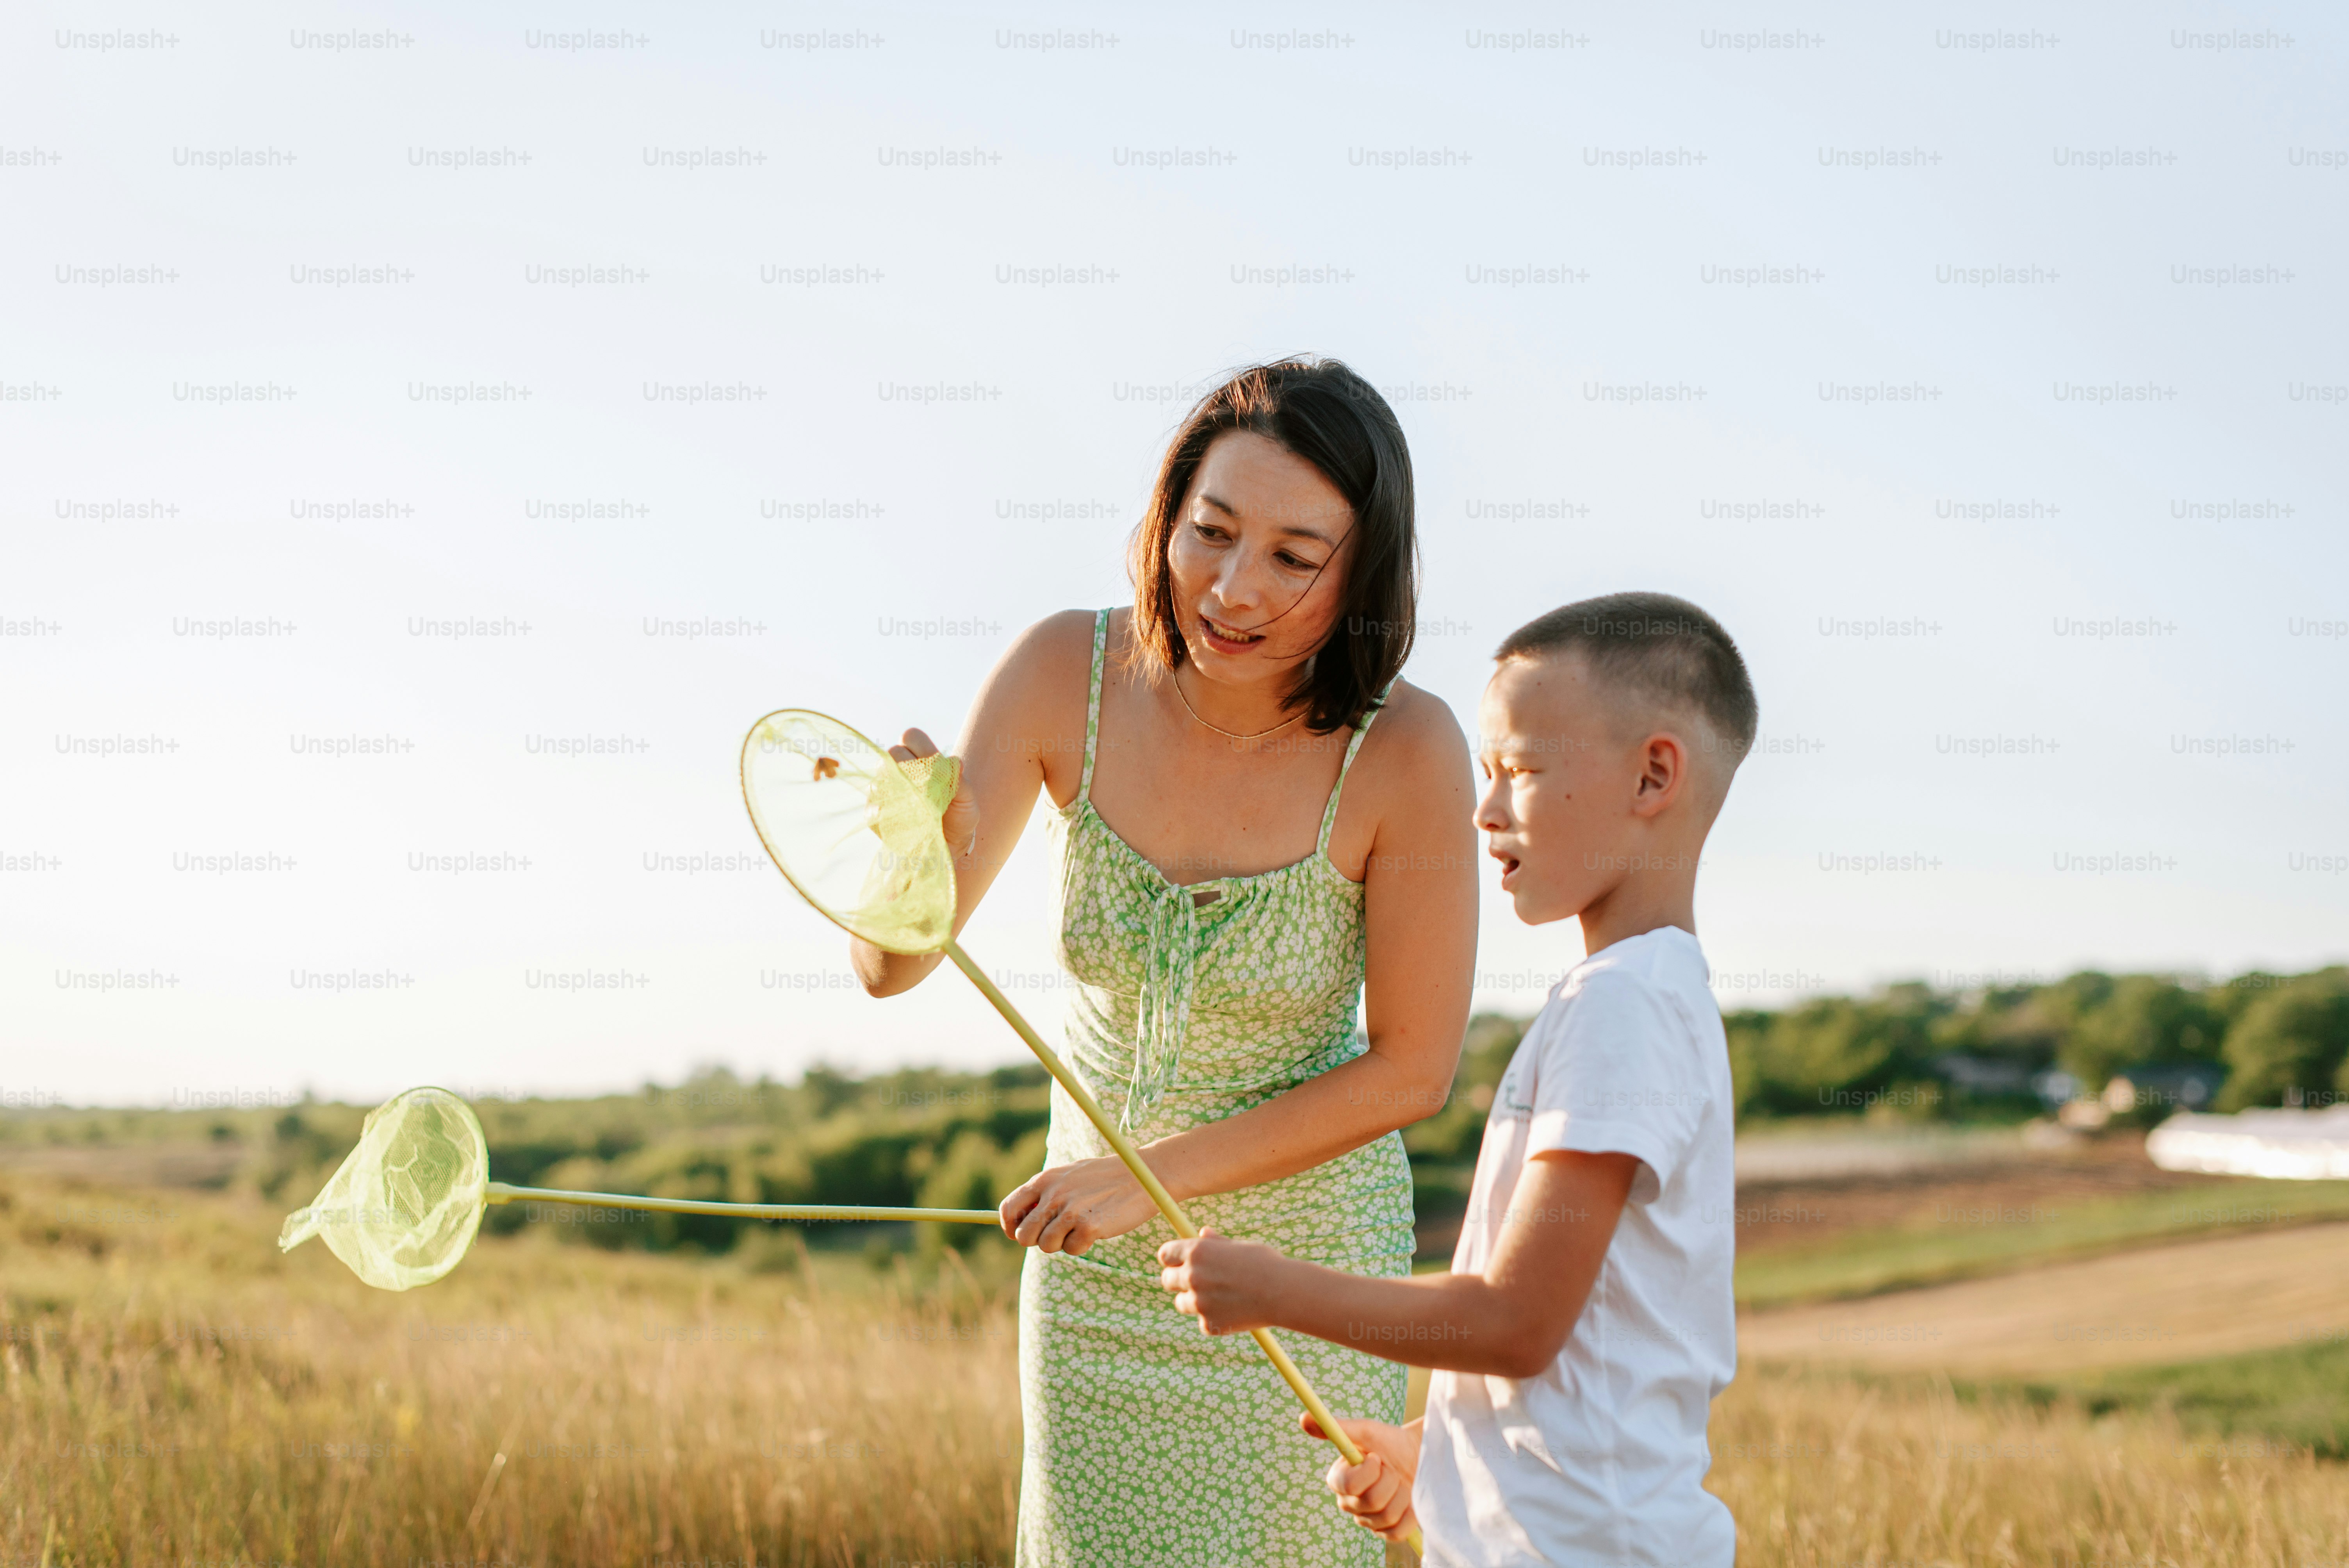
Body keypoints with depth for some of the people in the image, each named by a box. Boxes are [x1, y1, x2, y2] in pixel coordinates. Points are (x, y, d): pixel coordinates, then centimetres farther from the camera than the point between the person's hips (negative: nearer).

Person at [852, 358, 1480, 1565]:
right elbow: (892, 966, -16)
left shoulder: (1406, 752, -24)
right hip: (1095, 1256, 3)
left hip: (1303, 1247, -3)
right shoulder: (1066, 674, -17)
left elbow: (1411, 1071, -16)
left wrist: (1157, 1175, -20)